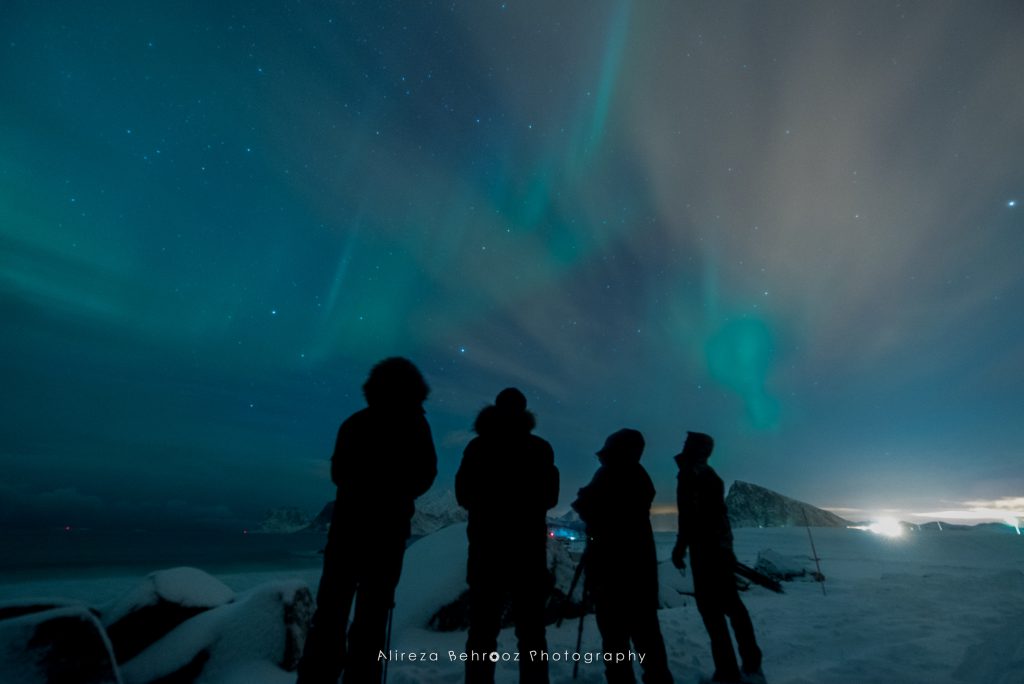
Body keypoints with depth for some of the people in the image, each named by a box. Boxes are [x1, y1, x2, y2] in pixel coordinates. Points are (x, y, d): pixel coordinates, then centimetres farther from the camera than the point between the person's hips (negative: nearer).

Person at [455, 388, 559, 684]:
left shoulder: (478, 447, 1)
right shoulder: (539, 448, -1)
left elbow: (463, 495, 6)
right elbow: (549, 497, 6)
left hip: (487, 543, 1)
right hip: (528, 546, -1)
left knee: (483, 626, 7)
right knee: (531, 628, 8)